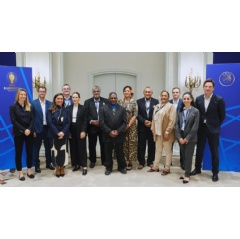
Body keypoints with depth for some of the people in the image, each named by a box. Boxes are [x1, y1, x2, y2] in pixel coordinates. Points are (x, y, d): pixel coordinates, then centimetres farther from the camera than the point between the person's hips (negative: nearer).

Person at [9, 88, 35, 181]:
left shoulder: (29, 106, 9)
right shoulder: (13, 107, -1)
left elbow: (32, 119, 3)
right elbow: (13, 121, -9)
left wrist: (29, 129, -13)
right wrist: (23, 130, -16)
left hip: (29, 132, 3)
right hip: (18, 133, -3)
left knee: (30, 151, 7)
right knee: (18, 152, 3)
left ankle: (29, 171, 19)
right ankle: (20, 173, 13)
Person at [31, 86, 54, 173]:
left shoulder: (50, 103, 5)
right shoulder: (33, 103, -5)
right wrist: (33, 130, -12)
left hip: (48, 128, 3)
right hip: (38, 129, -3)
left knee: (48, 147, 14)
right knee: (36, 148, 8)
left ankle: (49, 163, 29)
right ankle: (37, 165, 21)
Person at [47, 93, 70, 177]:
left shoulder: (65, 110, 8)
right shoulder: (50, 110, 0)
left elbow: (68, 122, 1)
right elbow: (50, 123, -8)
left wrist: (63, 132, -13)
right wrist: (57, 132, -16)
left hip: (64, 134, 2)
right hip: (54, 134, -2)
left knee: (63, 151, 3)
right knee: (55, 151, 3)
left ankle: (62, 168, 16)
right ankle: (57, 168, 16)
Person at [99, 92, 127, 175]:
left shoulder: (122, 108, 5)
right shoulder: (103, 108, 1)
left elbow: (124, 122, 0)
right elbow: (102, 122, -6)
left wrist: (118, 131, -12)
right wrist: (109, 131, -14)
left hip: (119, 135, 1)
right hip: (107, 135, 0)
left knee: (120, 152, 9)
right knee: (108, 153, 8)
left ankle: (122, 167, 25)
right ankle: (108, 168, 22)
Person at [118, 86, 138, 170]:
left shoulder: (134, 102, -1)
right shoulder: (119, 101, 6)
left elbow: (135, 115, -6)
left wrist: (129, 124, -12)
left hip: (131, 126, -2)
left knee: (131, 143, 1)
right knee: (123, 143, 4)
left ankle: (130, 162, 11)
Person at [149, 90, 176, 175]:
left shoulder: (171, 106, -9)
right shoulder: (157, 106, 13)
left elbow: (172, 120, -15)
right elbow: (154, 119, 15)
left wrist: (167, 132, -19)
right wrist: (153, 129, 9)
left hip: (165, 133, -7)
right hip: (158, 132, 7)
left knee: (168, 151, 5)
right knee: (158, 150, 15)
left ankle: (167, 168, 14)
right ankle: (155, 166, 25)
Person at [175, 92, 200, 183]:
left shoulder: (195, 111, -4)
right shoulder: (179, 111, 7)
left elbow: (195, 127, -9)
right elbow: (176, 124, 2)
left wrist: (187, 138, -12)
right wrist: (179, 137, -8)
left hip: (190, 138, -3)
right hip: (181, 137, 4)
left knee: (188, 156, 0)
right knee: (184, 156, 9)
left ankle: (187, 175, 10)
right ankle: (187, 172, 21)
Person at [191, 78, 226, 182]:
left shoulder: (219, 99, -10)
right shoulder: (198, 99, 1)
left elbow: (222, 115, -2)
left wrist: (216, 125, 1)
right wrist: (198, 124, 5)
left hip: (213, 129, -3)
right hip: (201, 128, 3)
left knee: (214, 152, 7)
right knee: (199, 150, 13)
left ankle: (215, 173, 20)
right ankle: (197, 168, 29)